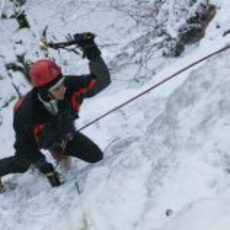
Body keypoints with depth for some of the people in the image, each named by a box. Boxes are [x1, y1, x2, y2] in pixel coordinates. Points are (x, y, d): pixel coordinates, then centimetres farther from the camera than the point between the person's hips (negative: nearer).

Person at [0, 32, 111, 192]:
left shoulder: (70, 86, -41)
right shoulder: (25, 113, -45)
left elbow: (102, 80, -39)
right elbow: (26, 146, -30)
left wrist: (93, 54, -55)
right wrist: (46, 169, -27)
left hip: (64, 134, 3)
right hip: (34, 140, -3)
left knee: (96, 157, 5)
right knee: (21, 165, 24)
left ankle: (59, 149, 30)